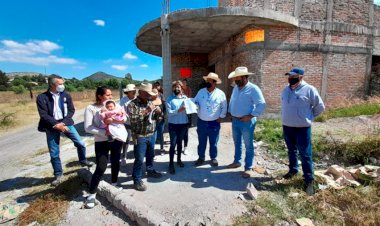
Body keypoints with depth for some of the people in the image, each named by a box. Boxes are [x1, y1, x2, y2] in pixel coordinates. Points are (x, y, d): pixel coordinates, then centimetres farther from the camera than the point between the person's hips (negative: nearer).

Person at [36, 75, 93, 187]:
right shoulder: (42, 97, -8)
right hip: (52, 127, -2)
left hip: (66, 124, 2)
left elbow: (71, 110, -3)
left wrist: (63, 123, -15)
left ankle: (83, 161, 31)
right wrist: (56, 125, -20)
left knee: (81, 144, 3)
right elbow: (43, 115, -12)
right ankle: (58, 175, 25)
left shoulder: (66, 95, 0)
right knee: (54, 153, 7)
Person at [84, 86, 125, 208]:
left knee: (115, 163, 17)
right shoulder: (91, 108, -7)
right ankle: (91, 194, 15)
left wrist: (113, 120, -25)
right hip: (101, 142, -4)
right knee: (101, 168, -4)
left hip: (117, 139, 4)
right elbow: (88, 127, -13)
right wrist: (104, 132, -22)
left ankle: (114, 183, 42)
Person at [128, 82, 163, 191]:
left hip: (150, 135, 7)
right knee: (139, 159, 0)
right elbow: (133, 119, -24)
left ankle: (150, 171, 45)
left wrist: (159, 112, -9)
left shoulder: (149, 102, 8)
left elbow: (155, 117, 13)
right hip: (140, 137, -7)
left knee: (151, 155, 23)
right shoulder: (133, 104, -12)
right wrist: (145, 112, -27)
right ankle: (137, 180, 15)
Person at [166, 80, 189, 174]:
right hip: (173, 124, -3)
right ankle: (171, 164, 10)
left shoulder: (185, 98, 7)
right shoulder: (170, 99, -3)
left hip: (183, 123, 3)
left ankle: (179, 159, 33)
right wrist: (178, 110, -26)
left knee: (180, 142, 16)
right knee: (173, 144, -1)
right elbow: (169, 112, -14)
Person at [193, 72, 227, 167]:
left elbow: (224, 107, 2)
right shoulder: (201, 92, 1)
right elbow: (195, 102, 6)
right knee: (201, 142, 14)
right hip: (201, 122, 2)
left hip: (214, 123, -2)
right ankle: (201, 157, 31)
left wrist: (221, 117, -2)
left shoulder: (220, 94, -5)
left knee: (213, 142, 12)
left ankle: (213, 158, 31)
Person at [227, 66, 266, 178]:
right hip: (235, 120, 7)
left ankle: (248, 168, 16)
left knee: (248, 145, 4)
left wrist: (251, 116, -20)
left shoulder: (253, 89, -14)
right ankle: (237, 161, 36)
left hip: (246, 121, -7)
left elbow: (262, 104, -19)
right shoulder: (236, 88, 9)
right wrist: (230, 112, 12)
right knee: (237, 143, 19)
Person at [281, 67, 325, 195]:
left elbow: (320, 107, -2)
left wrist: (309, 117, 2)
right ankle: (293, 170, 38)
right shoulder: (286, 90, 6)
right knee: (291, 151, 20)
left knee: (305, 154, 0)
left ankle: (309, 180, 11)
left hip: (302, 128, -5)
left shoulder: (309, 90, -11)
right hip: (287, 126, 6)